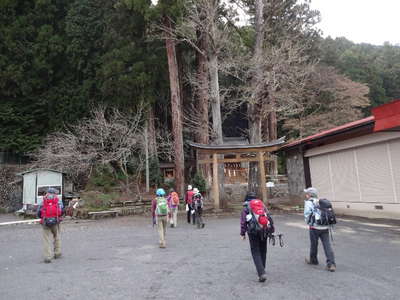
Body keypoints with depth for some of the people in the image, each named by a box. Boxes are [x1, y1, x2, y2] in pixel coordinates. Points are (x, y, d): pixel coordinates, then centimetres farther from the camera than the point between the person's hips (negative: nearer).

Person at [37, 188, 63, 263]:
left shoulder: (43, 201, 13)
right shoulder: (58, 200, 8)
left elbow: (38, 213, 9)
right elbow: (61, 211, -3)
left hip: (45, 222, 1)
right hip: (55, 222, 0)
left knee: (46, 239, 3)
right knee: (57, 237, 18)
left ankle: (47, 257, -2)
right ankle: (57, 253, 23)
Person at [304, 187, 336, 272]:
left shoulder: (308, 202, -3)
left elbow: (307, 214, -9)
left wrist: (308, 223, 7)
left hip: (314, 227, -4)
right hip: (325, 227, 5)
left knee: (314, 244, 14)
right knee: (327, 245, 2)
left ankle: (313, 260, 31)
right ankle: (331, 264, -5)